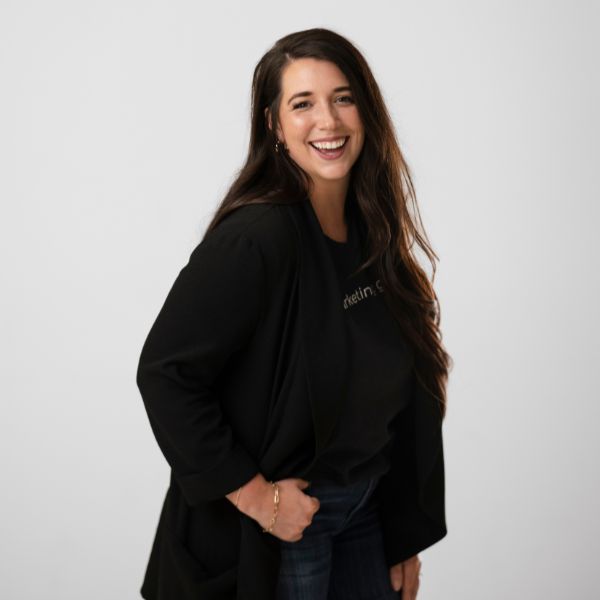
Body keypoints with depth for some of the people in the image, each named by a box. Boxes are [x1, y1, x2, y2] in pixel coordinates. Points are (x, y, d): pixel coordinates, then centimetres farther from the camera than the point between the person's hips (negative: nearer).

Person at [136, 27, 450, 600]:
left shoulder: (371, 233, 1)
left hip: (367, 509, 7)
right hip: (282, 520, -6)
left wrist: (405, 539, 8)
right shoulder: (255, 237, -22)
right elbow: (165, 373, -23)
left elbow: (399, 399, 5)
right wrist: (256, 495, -19)